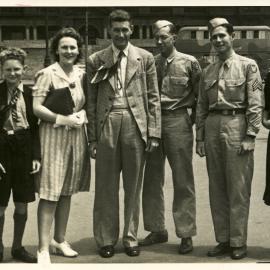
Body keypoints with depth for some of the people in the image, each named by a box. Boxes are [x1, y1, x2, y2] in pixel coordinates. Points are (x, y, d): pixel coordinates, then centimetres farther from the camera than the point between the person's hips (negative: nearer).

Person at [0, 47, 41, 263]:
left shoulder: (29, 94, 3)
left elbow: (35, 126, 5)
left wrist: (36, 156, 0)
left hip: (24, 150, 3)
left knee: (22, 203, 10)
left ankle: (18, 247, 25)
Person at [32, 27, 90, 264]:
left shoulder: (81, 74, 10)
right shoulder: (47, 74, -6)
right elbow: (36, 107, -11)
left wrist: (82, 116, -2)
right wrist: (63, 120, -17)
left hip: (77, 136, 6)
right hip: (53, 137, -5)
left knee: (67, 192, 13)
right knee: (49, 193, -6)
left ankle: (60, 240, 25)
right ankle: (43, 248, 0)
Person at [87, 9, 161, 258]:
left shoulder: (145, 58, 8)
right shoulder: (96, 60, 8)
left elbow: (153, 97, 6)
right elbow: (92, 101, 7)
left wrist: (154, 132, -1)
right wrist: (92, 138, 3)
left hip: (136, 124, 0)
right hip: (106, 126, 0)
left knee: (133, 186, 7)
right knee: (106, 187, 4)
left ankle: (131, 238, 18)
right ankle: (106, 239, 15)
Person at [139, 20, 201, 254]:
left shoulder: (189, 62, -1)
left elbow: (200, 95, 4)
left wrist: (194, 120, 0)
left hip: (178, 121, -3)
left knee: (183, 181, 1)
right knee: (152, 180, 9)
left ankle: (186, 234, 11)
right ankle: (157, 229, 23)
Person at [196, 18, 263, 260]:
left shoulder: (248, 65, 1)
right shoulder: (208, 71, 15)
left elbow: (255, 104, -6)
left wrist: (250, 136, -12)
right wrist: (200, 137, 9)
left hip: (236, 125, -5)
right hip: (212, 127, 5)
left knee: (238, 189, -2)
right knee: (217, 188, 9)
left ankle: (238, 242, 7)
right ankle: (223, 239, 18)